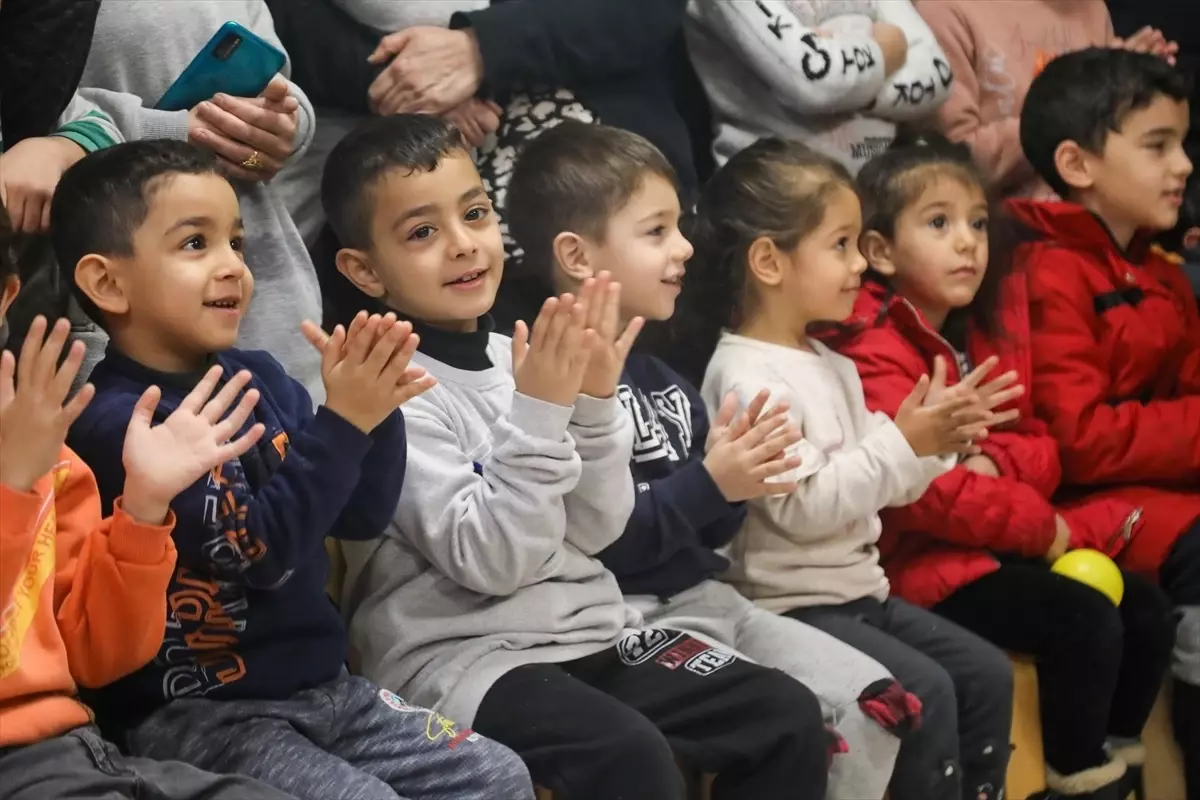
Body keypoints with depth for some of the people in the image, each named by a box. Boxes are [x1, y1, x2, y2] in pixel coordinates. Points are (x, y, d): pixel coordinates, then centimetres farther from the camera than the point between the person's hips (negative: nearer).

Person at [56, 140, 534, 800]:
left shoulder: (259, 379, 7)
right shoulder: (117, 422, -16)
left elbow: (361, 518, 7)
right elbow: (258, 549, -21)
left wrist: (373, 409, -9)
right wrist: (342, 422, -23)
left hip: (321, 686, 7)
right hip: (194, 713, -7)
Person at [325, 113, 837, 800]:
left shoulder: (518, 357, 8)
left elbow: (595, 531, 6)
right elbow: (491, 560, -18)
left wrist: (594, 403, -7)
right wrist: (538, 414, -22)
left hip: (587, 631, 7)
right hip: (458, 656, -7)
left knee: (790, 715, -4)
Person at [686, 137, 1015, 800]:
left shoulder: (833, 367, 13)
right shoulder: (749, 379, -18)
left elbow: (879, 484, 15)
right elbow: (804, 507, -24)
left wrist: (939, 439, -2)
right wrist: (902, 443, -22)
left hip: (859, 590, 10)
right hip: (792, 606, -10)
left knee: (986, 673, 5)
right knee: (925, 691, -20)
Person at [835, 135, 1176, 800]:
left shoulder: (992, 327, 9)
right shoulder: (876, 354, -17)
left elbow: (1041, 446, 11)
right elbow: (920, 490, -25)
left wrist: (997, 462, -13)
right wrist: (1038, 525, -18)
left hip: (999, 542, 8)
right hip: (921, 558, -8)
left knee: (1145, 608, 1)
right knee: (1084, 621, -21)